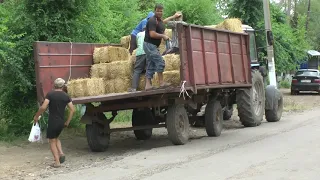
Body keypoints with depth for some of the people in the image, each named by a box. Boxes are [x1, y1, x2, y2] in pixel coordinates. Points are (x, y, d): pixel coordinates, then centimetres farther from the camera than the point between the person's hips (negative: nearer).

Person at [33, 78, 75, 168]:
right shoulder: (66, 96, 3)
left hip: (52, 122, -4)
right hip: (61, 122, 4)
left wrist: (36, 116, -4)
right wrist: (68, 121, 9)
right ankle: (61, 153, 6)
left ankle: (57, 162, 1)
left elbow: (43, 107, -18)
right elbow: (72, 110, 0)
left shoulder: (50, 94, -9)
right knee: (56, 138, 26)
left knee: (52, 141, 7)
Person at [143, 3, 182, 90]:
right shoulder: (152, 20, -17)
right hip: (149, 45, -10)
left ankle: (148, 85, 5)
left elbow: (163, 21, 38)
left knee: (150, 66, 6)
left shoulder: (159, 20, 13)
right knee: (160, 62, -11)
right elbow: (152, 34, -26)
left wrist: (174, 16, 46)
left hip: (152, 46, 10)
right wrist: (163, 36, -14)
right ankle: (161, 82, -8)